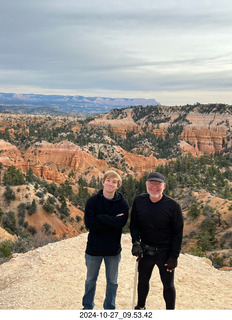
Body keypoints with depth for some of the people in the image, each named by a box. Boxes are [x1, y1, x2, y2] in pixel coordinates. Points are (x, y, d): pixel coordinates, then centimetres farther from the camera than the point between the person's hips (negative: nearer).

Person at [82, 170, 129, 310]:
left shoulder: (122, 202, -7)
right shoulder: (93, 201, -8)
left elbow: (121, 222, -23)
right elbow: (89, 223, -19)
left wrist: (100, 217, -22)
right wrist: (112, 221, -21)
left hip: (113, 249, 0)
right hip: (94, 247, 0)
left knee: (112, 281, 17)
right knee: (91, 280, 19)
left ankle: (110, 307, 38)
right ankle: (87, 306, 40)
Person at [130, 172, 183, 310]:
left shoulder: (173, 205, -14)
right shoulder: (139, 201, -5)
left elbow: (178, 232, -9)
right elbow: (133, 224, 4)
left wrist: (174, 256, -10)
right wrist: (136, 241, -13)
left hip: (165, 252, -3)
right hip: (145, 251, 3)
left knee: (168, 285, 11)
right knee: (143, 281, 20)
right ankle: (140, 307, 43)